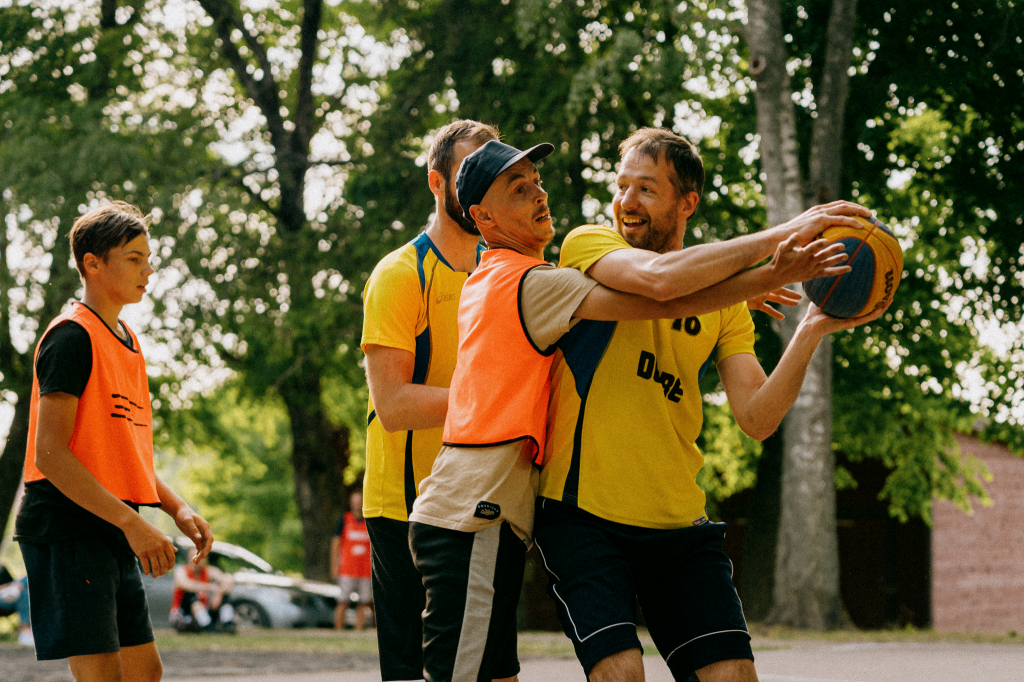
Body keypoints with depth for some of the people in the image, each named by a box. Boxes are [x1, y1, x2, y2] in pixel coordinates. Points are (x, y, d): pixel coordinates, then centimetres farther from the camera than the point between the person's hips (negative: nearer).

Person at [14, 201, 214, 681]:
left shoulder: (126, 340, 17)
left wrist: (176, 508, 9)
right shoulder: (72, 336, -11)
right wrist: (132, 521, -23)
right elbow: (49, 453, -19)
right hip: (68, 528, -10)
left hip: (112, 533, 10)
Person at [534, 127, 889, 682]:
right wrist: (781, 235, -22)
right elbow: (659, 277, -24)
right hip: (582, 513, -4)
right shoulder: (587, 245, -1)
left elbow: (756, 418, -2)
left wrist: (810, 332, -16)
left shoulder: (723, 300, 10)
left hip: (678, 525, 4)